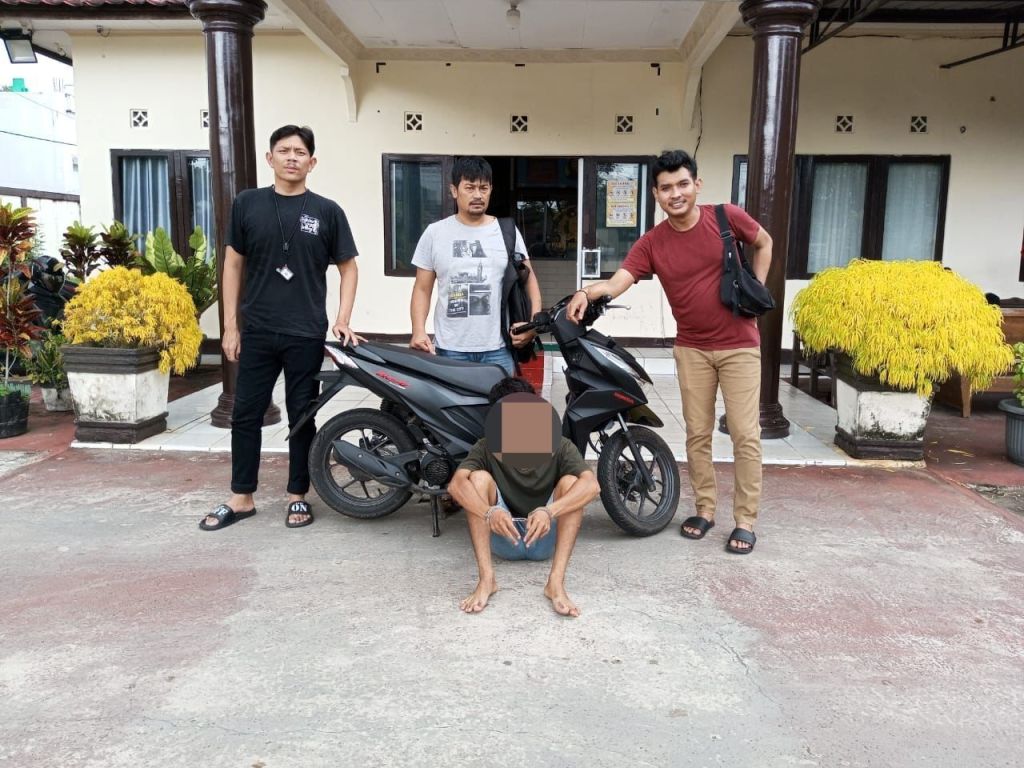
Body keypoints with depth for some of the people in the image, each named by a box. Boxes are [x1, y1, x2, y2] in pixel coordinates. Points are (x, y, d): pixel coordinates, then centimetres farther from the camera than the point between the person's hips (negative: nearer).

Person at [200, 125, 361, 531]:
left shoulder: (327, 211, 1)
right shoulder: (248, 203, 4)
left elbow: (348, 267, 6)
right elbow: (233, 264, 7)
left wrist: (342, 321, -6)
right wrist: (230, 325, 3)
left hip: (307, 334, -1)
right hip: (256, 332, 2)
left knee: (301, 417, 7)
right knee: (246, 414, 7)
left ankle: (298, 496, 20)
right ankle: (241, 498, 20)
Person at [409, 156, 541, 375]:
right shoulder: (434, 233, 6)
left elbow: (529, 280, 11)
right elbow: (422, 289, 7)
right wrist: (418, 331, -8)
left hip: (498, 348, 0)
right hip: (450, 349, 0)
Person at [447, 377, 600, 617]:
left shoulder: (559, 447, -9)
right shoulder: (487, 448, -8)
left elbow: (591, 485, -27)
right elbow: (456, 484, -27)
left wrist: (549, 512, -44)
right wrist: (490, 512, -47)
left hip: (545, 538, 0)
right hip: (503, 536, 0)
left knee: (571, 481, -25)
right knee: (479, 477, -22)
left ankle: (556, 582, -35)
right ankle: (486, 579, -31)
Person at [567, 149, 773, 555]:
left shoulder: (726, 217, -8)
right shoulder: (651, 243, -7)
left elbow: (764, 243, 11)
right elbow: (618, 282, -18)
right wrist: (587, 292, -39)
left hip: (739, 345, -2)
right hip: (692, 348, 2)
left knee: (745, 435, -1)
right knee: (697, 434, 9)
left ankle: (745, 520, 9)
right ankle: (705, 509, 24)